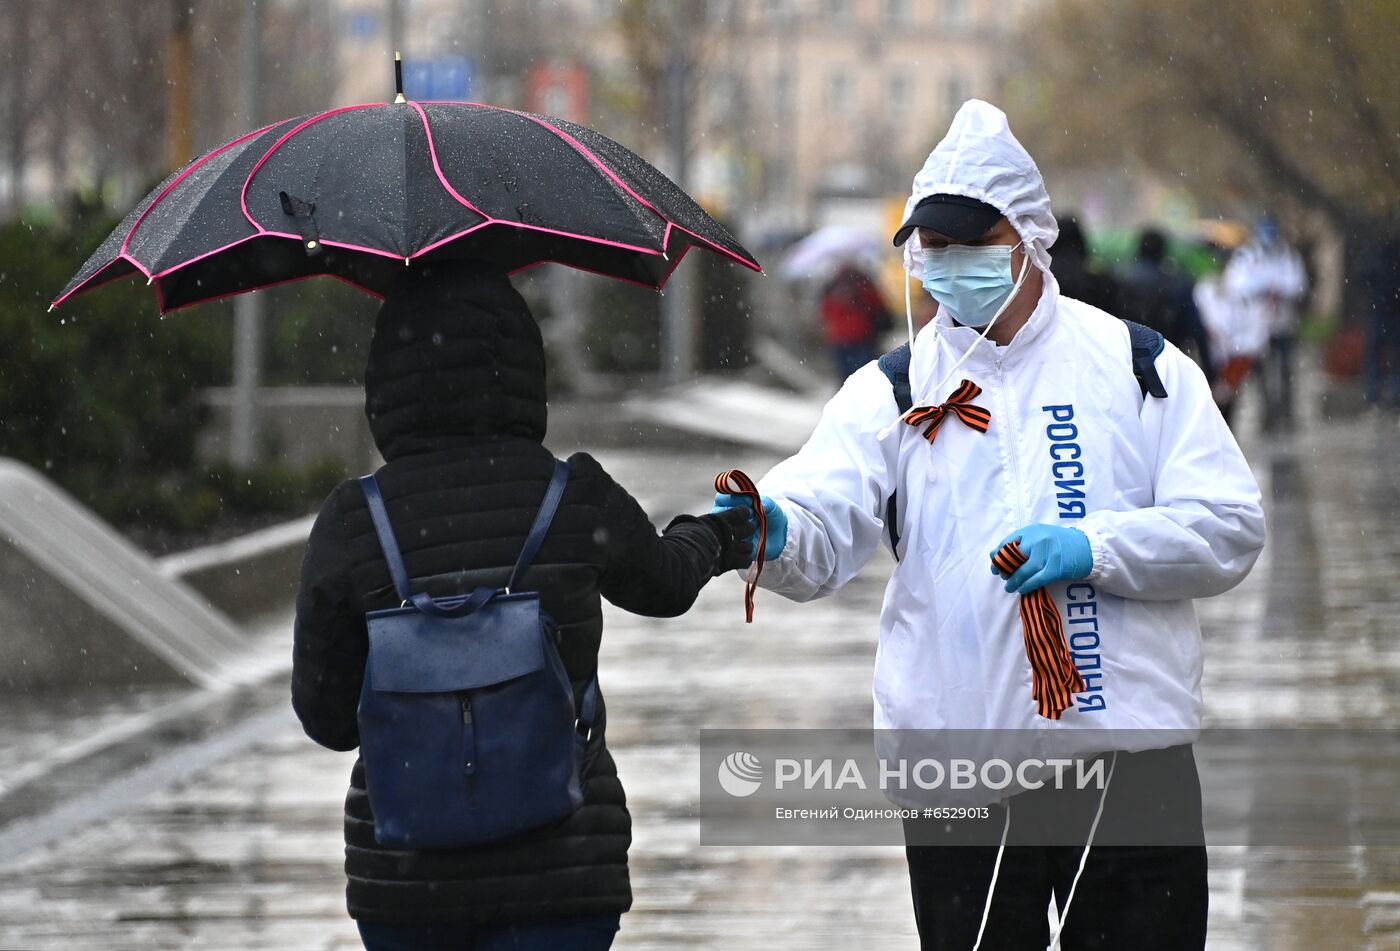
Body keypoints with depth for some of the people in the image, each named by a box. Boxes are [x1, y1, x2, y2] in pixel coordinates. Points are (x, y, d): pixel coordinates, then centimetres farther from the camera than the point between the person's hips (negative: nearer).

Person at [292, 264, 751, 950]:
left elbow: (327, 717, 0)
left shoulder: (351, 526, -7)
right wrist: (709, 540, 39)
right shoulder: (578, 502, -6)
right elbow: (661, 584, 16)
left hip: (406, 874, 2)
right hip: (558, 873, -2)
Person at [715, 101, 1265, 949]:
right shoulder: (896, 389, 6)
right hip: (956, 757, 1)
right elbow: (824, 532, -10)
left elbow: (1229, 528, -1)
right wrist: (774, 530, -34)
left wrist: (1093, 549, -15)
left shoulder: (1137, 367, 5)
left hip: (1127, 749, -1)